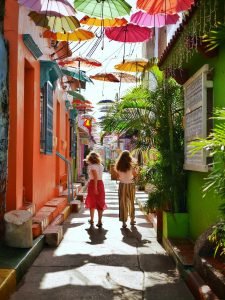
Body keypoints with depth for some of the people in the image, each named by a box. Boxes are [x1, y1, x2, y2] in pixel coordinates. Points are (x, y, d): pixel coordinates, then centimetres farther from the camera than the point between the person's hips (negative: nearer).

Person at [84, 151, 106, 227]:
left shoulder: (91, 166, -12)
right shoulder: (101, 165, 8)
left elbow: (95, 177, -20)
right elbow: (99, 176, 4)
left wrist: (95, 188, -21)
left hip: (93, 184, -5)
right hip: (101, 184, 5)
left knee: (92, 202, 13)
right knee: (100, 203, 6)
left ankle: (92, 220, 26)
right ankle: (99, 221, 4)